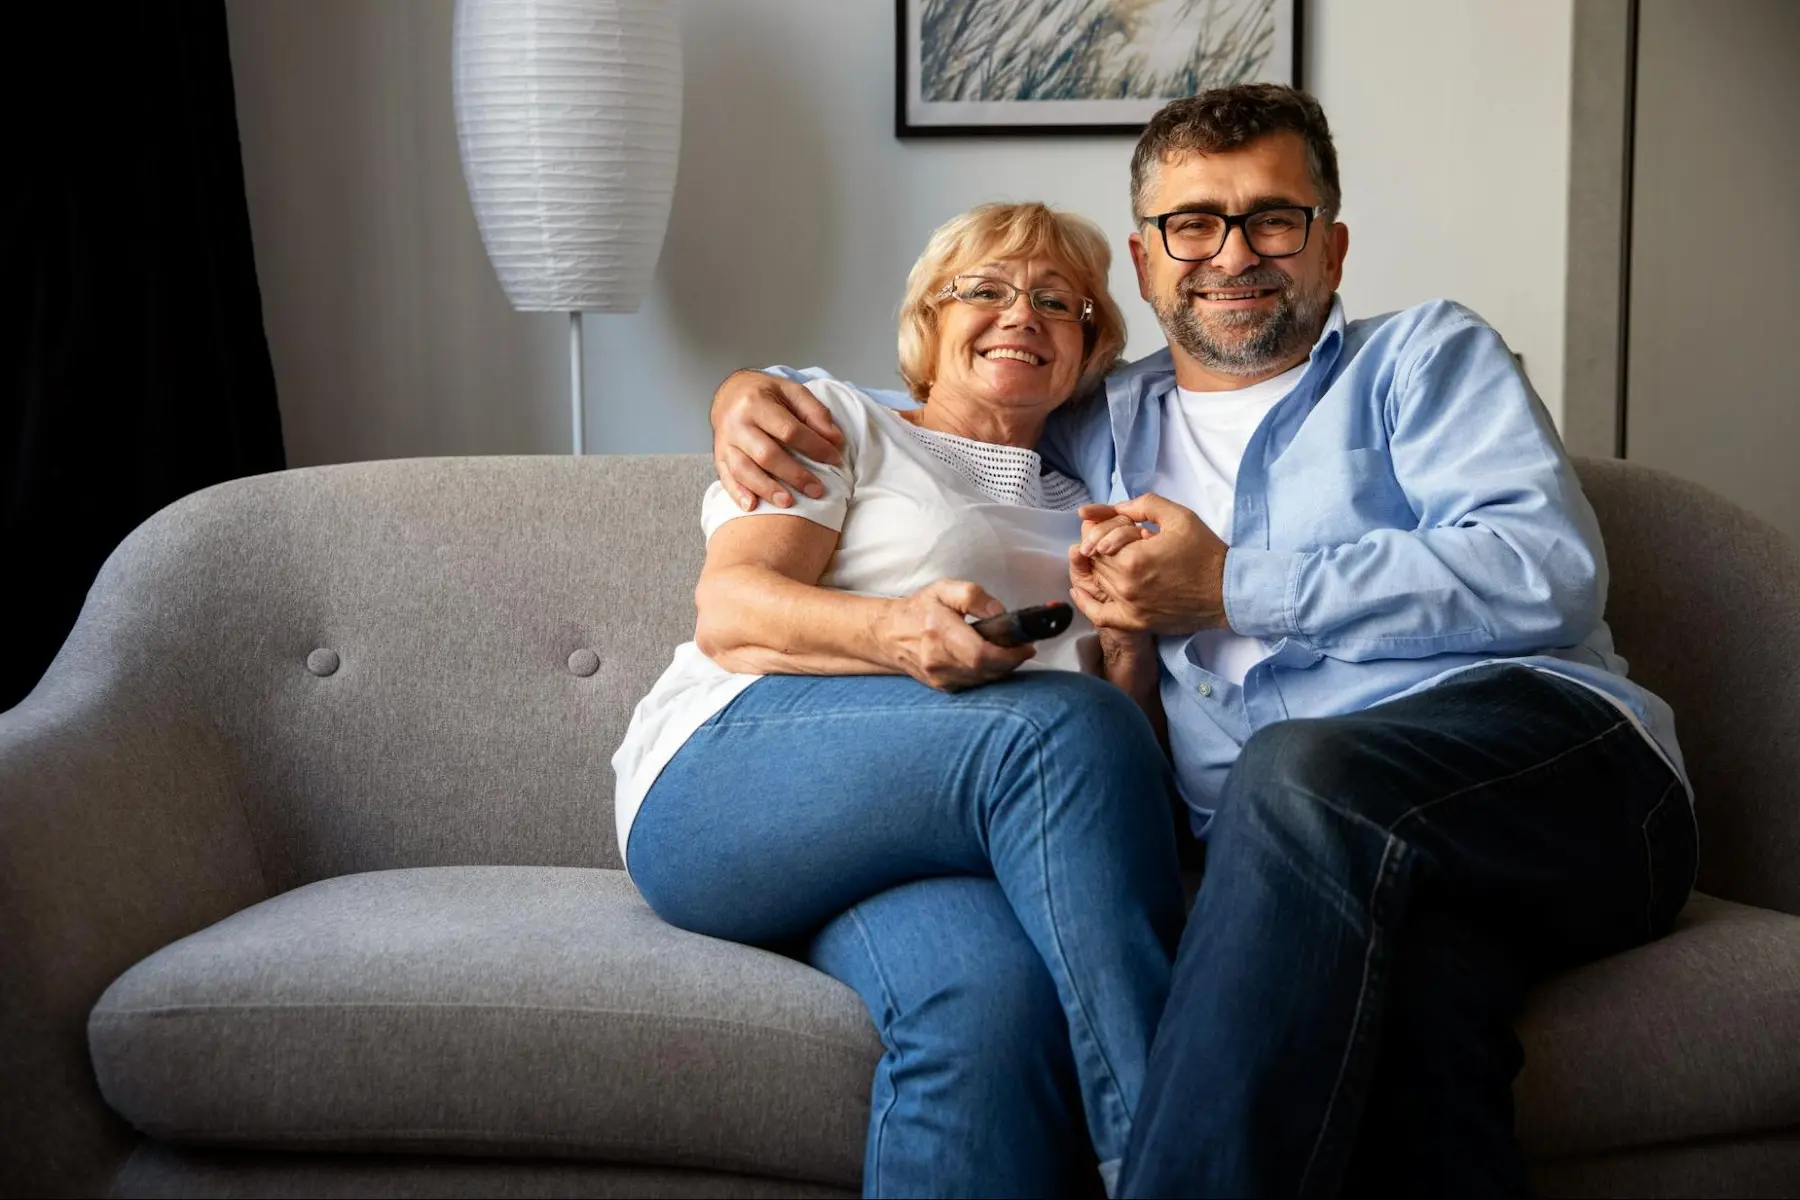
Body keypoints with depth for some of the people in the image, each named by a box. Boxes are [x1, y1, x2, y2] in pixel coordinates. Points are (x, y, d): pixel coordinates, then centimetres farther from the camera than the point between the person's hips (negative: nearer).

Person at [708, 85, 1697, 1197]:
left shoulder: (1424, 354, 18)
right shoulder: (1105, 431, 30)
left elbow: (1547, 573, 0)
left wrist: (1231, 590, -1)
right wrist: (755, 387, 20)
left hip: (1561, 753, -1)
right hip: (1320, 848, 2)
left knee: (1300, 772, -37)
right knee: (1407, 971, -39)